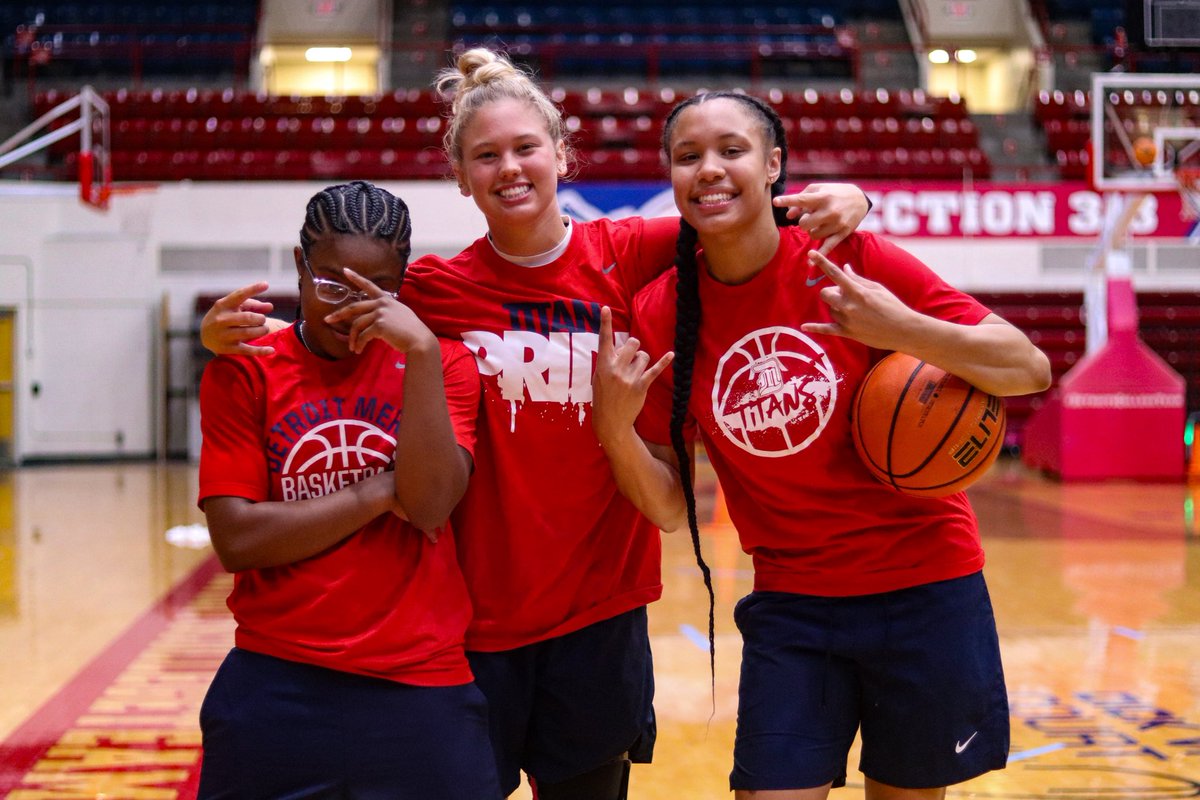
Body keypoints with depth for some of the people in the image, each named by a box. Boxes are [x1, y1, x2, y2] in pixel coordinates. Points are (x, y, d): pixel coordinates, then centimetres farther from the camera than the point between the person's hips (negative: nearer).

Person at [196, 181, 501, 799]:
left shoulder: (442, 364, 5)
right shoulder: (242, 371, 2)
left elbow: (430, 507, -11)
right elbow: (236, 540, -8)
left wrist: (422, 351, -17)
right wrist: (380, 493, -10)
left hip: (421, 693, 1)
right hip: (275, 687, 0)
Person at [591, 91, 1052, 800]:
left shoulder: (850, 263, -12)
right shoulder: (660, 314, -4)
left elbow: (1032, 370, -13)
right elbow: (670, 510, -1)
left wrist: (905, 331, -28)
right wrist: (614, 425, -19)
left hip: (924, 587, -1)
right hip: (790, 605, 2)